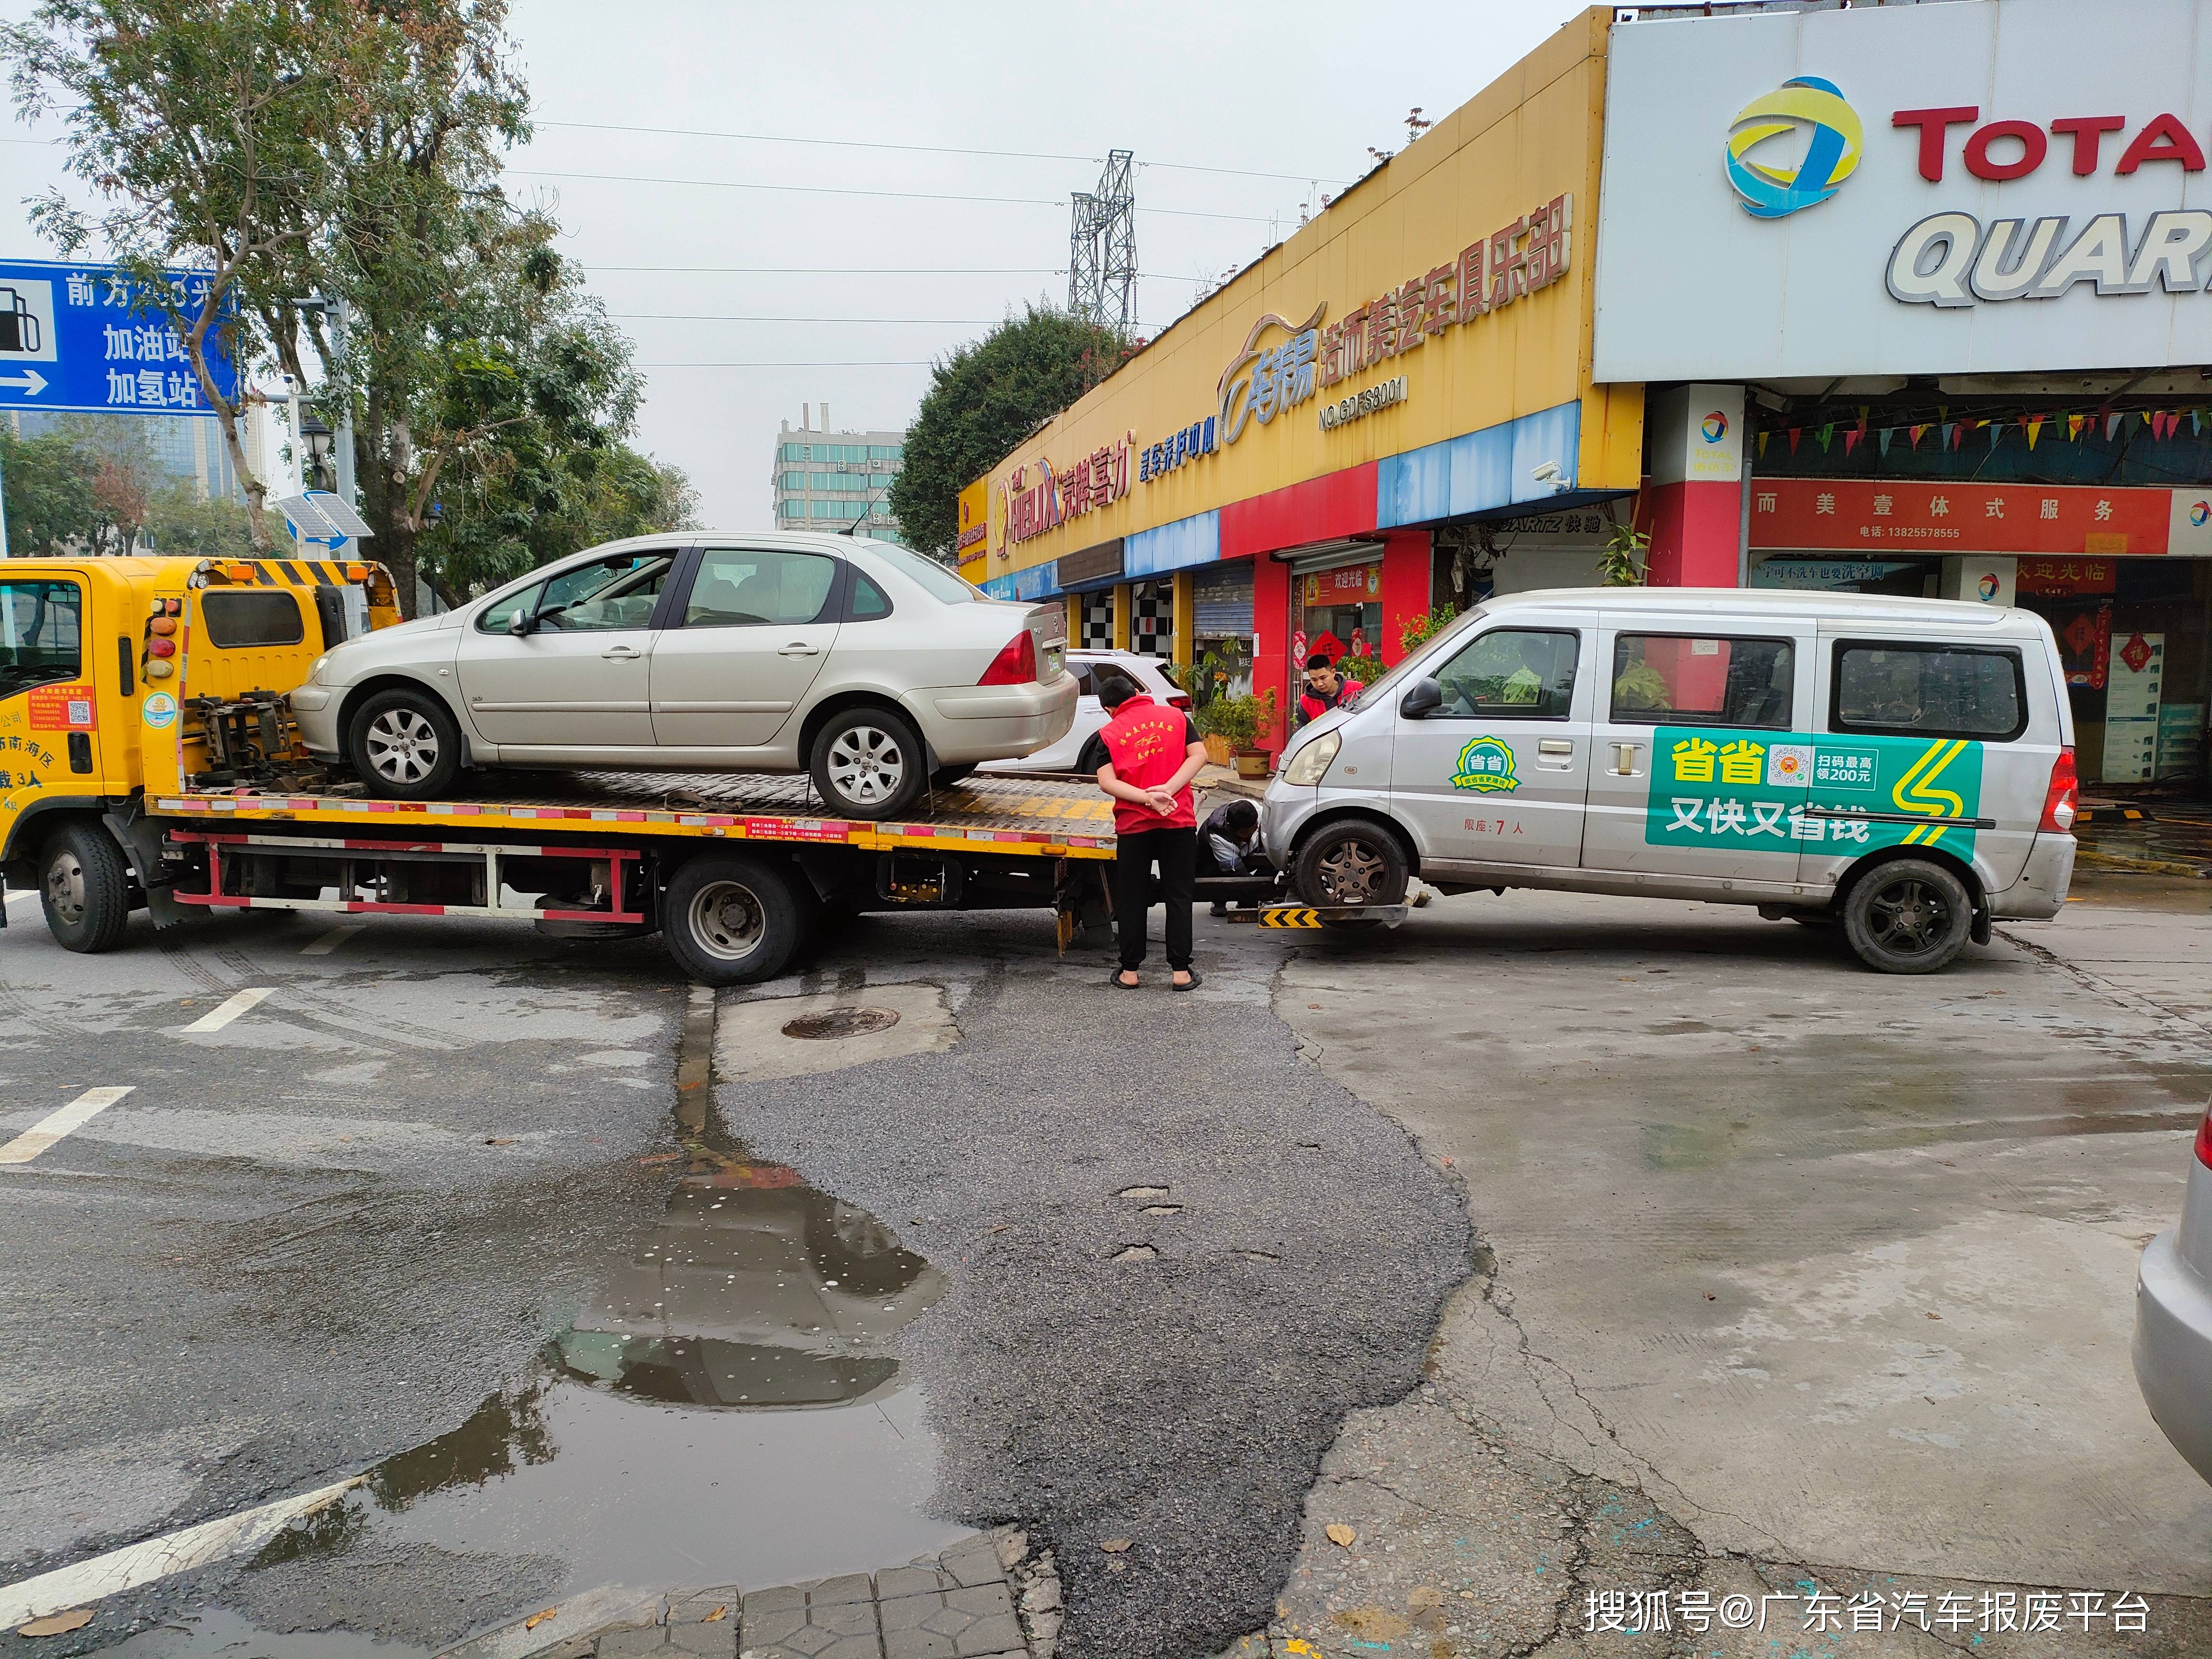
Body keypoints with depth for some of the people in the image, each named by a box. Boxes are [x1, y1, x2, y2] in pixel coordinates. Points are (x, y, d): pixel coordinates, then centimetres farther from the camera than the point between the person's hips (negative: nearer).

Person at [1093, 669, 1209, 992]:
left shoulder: (1108, 733, 2)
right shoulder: (1176, 716, 7)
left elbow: (1107, 782, -9)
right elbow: (1199, 755, -4)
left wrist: (1147, 797, -17)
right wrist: (1167, 791, -13)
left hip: (1133, 825, -1)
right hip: (1179, 820, 1)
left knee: (1132, 899, 10)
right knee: (1179, 896, 8)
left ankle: (1130, 971, 14)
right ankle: (1181, 971, 7)